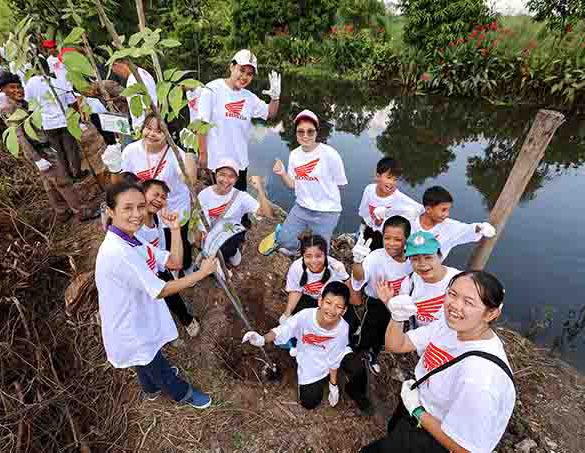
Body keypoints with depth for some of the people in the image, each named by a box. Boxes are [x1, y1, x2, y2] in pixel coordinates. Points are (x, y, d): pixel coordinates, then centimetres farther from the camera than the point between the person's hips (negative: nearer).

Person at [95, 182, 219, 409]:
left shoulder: (133, 240, -7)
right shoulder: (117, 253, -36)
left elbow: (174, 262, -6)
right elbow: (161, 290, -30)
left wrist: (175, 229, -15)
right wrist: (203, 272, -25)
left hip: (140, 318, 8)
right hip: (132, 331, -8)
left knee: (148, 361, 34)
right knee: (156, 365, 21)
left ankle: (152, 387, 62)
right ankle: (183, 394, 47)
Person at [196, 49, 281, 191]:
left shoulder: (249, 97, 6)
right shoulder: (212, 89, -8)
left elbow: (270, 114, 16)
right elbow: (202, 124, -10)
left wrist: (275, 97, -4)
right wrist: (203, 154, -11)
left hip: (240, 163, 5)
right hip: (215, 163, -5)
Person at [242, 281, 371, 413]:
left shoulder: (342, 328, -32)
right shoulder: (305, 316, -36)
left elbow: (334, 359, -16)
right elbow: (282, 331, -21)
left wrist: (333, 385, -4)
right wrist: (262, 339, -40)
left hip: (335, 353, 0)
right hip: (310, 362, 0)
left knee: (357, 368, -25)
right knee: (308, 402, 0)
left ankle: (356, 393, 10)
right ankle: (322, 380, 31)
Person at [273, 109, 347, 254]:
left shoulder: (330, 154, -17)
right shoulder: (294, 154, 0)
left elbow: (339, 184, -7)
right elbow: (293, 184, 4)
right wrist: (283, 174, -13)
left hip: (326, 212, -5)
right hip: (301, 208, 5)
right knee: (284, 241, 12)